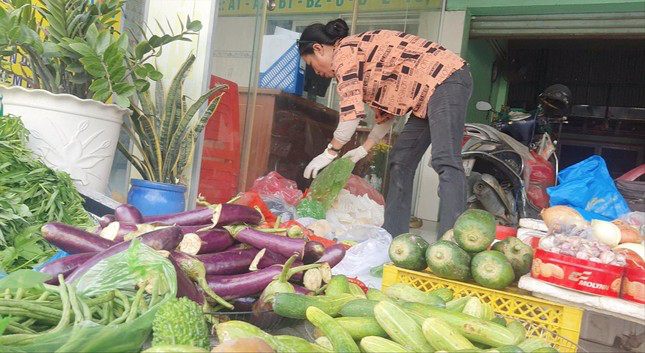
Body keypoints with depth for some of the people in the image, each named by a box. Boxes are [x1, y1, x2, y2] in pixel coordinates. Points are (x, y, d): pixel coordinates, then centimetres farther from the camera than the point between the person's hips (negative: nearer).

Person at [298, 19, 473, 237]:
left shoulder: (344, 52, -7)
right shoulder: (360, 53, 21)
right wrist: (363, 150, 19)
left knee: (445, 162, -22)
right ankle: (393, 235, 8)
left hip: (446, 78, -10)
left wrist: (330, 153, -5)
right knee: (401, 160, 7)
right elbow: (386, 109, 21)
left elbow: (352, 112, -15)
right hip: (433, 89, 10)